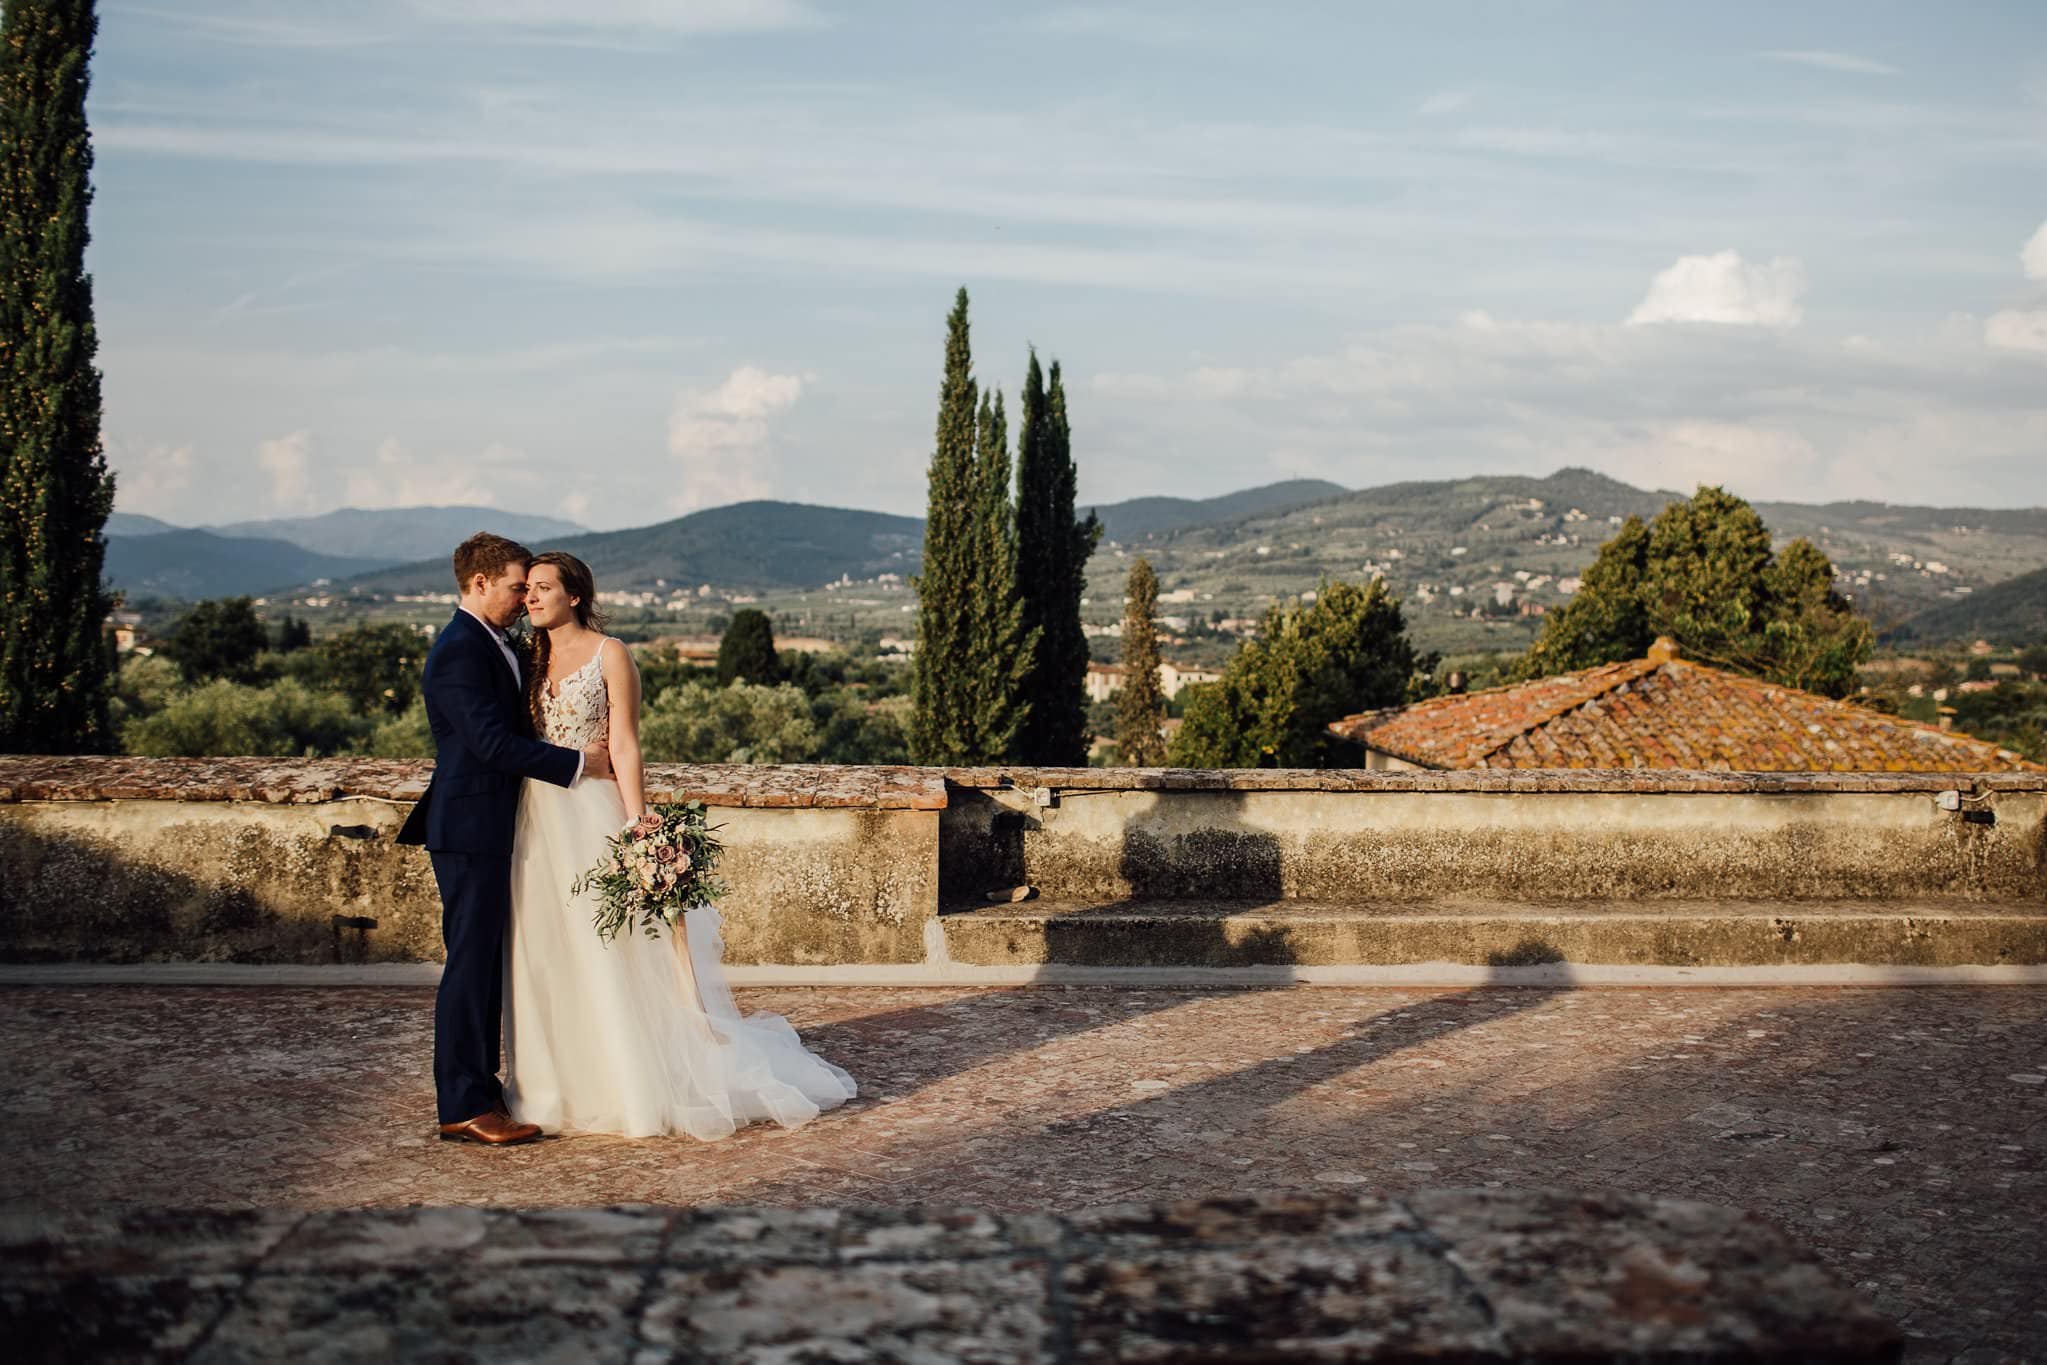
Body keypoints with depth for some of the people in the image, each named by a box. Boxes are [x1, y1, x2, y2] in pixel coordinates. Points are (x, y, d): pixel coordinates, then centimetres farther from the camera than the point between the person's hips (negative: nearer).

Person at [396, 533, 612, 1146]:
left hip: (493, 830, 10)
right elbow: (493, 742, -22)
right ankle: (462, 1107, 0)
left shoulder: (493, 646, 16)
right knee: (470, 964, -6)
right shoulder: (459, 651, -16)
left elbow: (513, 730, 21)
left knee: (486, 964, 13)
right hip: (470, 830, -10)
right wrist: (577, 763, -15)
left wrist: (583, 753, 8)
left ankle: (478, 1089, 20)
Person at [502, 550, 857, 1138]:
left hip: (593, 812, -6)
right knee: (543, 953, 8)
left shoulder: (610, 654, -5)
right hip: (536, 818, 6)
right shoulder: (531, 658, 11)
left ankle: (634, 1088, 8)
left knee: (610, 952, -2)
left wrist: (635, 825, -15)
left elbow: (624, 746, -9)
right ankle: (560, 1087, 19)